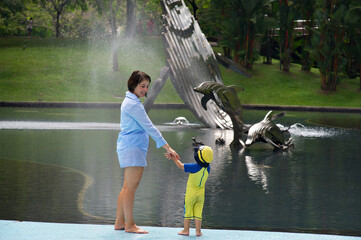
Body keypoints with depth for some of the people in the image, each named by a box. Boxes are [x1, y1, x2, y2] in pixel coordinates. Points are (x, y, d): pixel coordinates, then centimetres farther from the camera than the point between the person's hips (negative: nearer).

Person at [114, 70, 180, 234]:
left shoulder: (131, 102, 18)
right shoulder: (133, 104, -14)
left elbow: (144, 128, 23)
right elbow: (149, 127, -17)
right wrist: (167, 148, -16)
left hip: (131, 148, 11)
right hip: (132, 147, -11)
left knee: (127, 187, 12)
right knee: (131, 187, -8)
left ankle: (119, 222, 15)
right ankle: (129, 225, -6)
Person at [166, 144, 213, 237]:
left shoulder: (194, 167, -23)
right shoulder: (208, 168, -6)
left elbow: (181, 166, -13)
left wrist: (174, 158, 2)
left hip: (191, 193, -4)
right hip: (201, 194, 4)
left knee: (187, 211, 6)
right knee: (198, 212, 9)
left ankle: (186, 230, 10)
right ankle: (198, 231, 8)